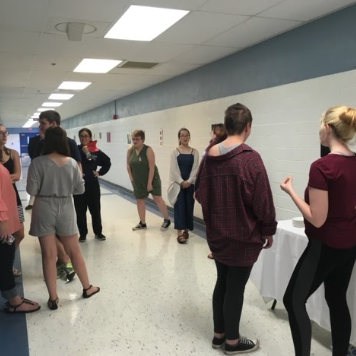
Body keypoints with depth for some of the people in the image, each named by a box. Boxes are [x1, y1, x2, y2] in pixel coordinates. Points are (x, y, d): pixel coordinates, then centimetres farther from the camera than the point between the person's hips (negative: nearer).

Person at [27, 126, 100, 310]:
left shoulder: (38, 163, -13)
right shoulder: (72, 163, -5)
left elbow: (31, 190, -12)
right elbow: (80, 189, 0)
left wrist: (44, 188, 8)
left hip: (44, 210, -2)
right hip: (65, 209, 2)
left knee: (49, 255, 7)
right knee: (75, 251, 16)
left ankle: (53, 298, 16)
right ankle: (87, 288, 30)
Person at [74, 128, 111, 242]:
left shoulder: (96, 151, 0)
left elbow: (107, 162, 12)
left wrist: (100, 172, 5)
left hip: (93, 184, 1)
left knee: (95, 209, 10)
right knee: (80, 211, 7)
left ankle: (98, 232, 24)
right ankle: (82, 234, 20)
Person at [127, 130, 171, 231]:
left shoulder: (148, 150, -20)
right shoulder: (130, 150, -4)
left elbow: (152, 167, -21)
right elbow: (128, 165, 9)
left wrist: (149, 183, -21)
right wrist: (131, 178, 3)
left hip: (152, 179, -5)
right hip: (138, 181, 5)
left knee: (158, 199, -4)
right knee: (140, 200, 10)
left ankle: (167, 220, 13)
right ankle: (142, 223, 23)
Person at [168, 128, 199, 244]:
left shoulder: (194, 152, 6)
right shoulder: (175, 152, 1)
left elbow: (195, 168, -1)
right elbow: (174, 169, -6)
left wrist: (188, 181, -13)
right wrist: (181, 182, -16)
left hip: (190, 184, 2)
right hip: (178, 183, -2)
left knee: (189, 206, 6)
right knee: (180, 206, -6)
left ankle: (186, 230, 20)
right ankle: (179, 233, -8)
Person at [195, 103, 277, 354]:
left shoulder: (209, 156, -1)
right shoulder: (250, 158, -20)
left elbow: (200, 193, 8)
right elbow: (263, 201, -17)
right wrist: (269, 230, -3)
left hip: (217, 233, 6)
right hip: (243, 236, -6)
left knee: (222, 283, 19)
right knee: (235, 288, 8)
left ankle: (219, 334, 33)